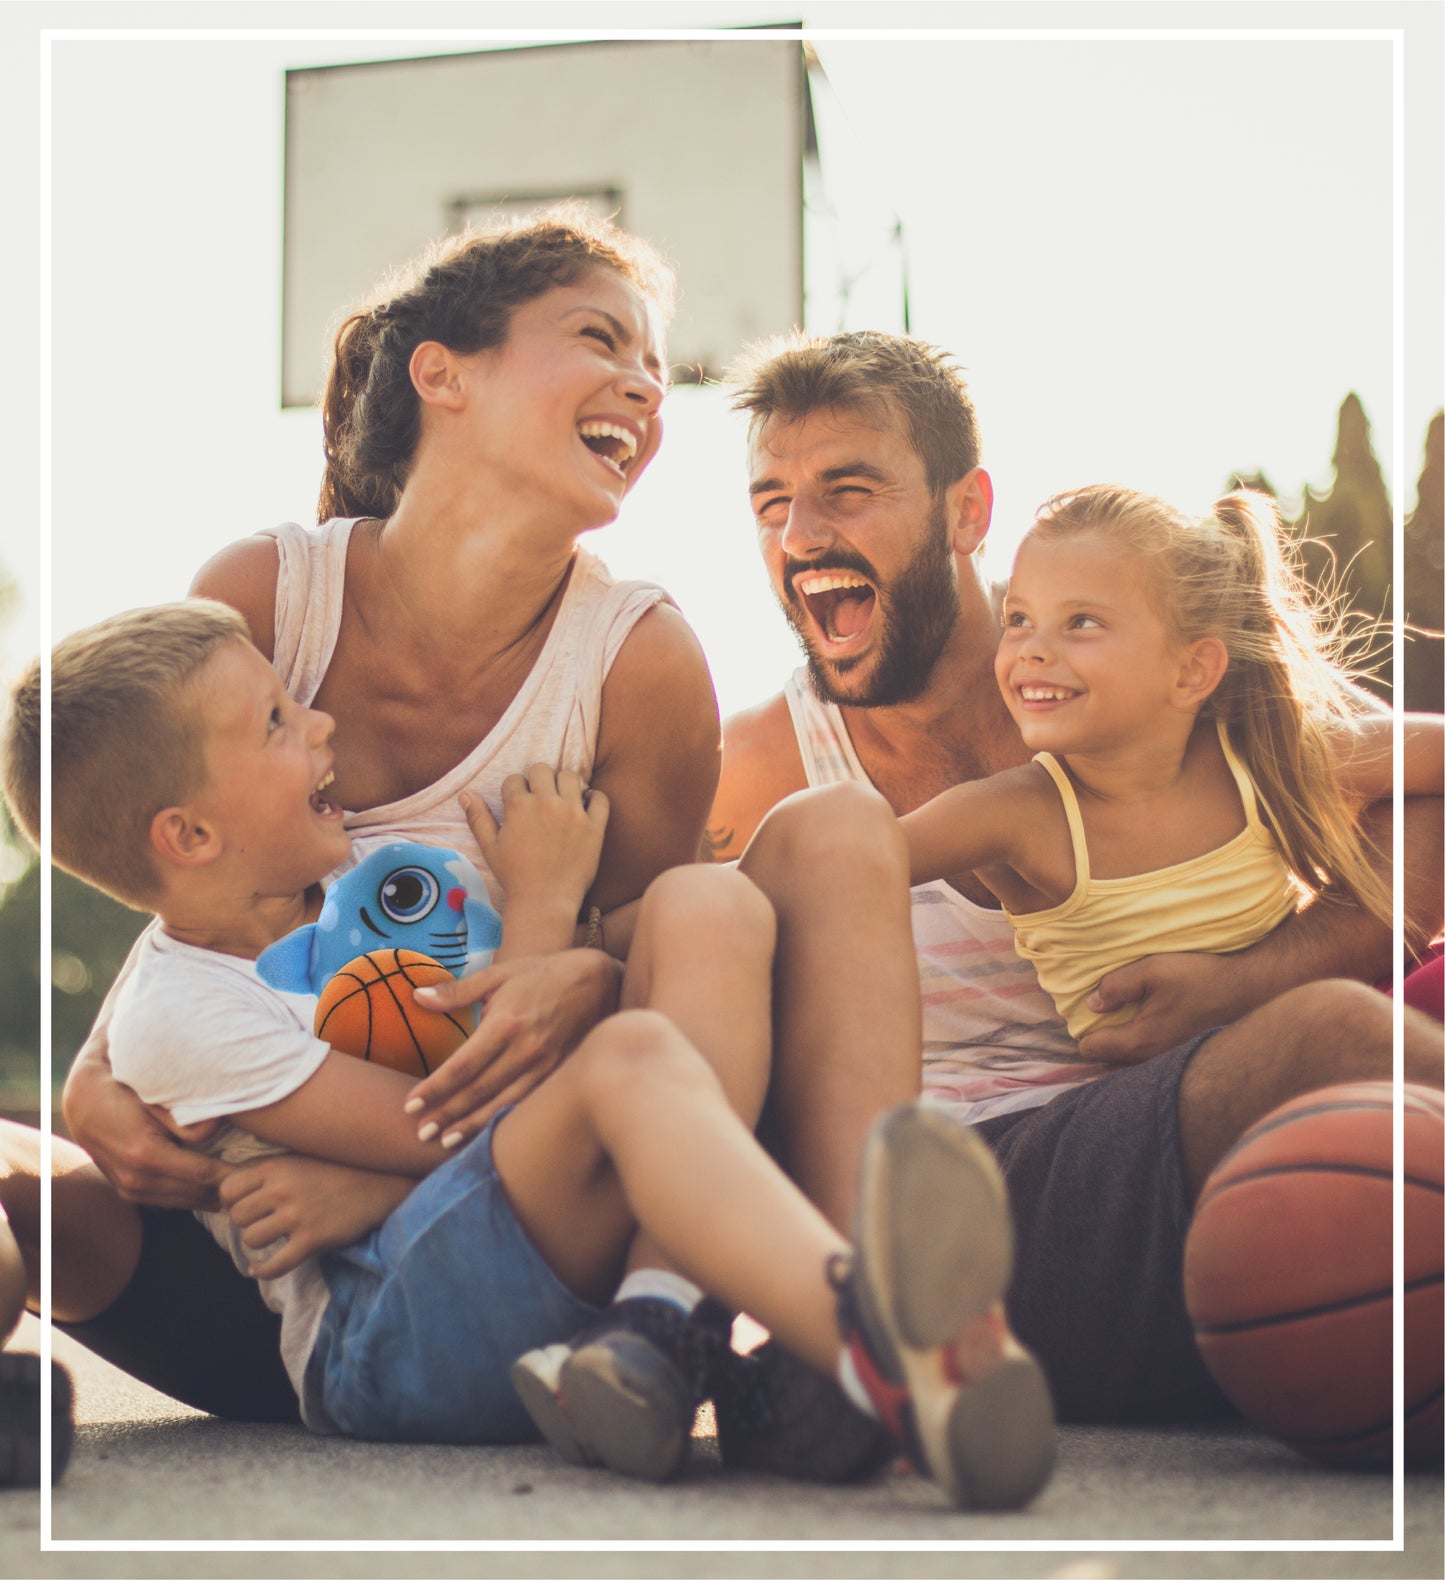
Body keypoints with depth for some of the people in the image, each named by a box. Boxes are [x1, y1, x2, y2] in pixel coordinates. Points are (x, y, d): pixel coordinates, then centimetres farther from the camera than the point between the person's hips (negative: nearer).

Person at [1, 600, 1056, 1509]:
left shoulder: (350, 881, 21)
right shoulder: (179, 1014, -6)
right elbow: (460, 1131, -11)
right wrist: (541, 910, -5)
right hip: (380, 1333, -8)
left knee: (707, 906, -12)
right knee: (631, 1057, -36)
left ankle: (650, 1332, -30)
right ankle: (880, 1357, -66)